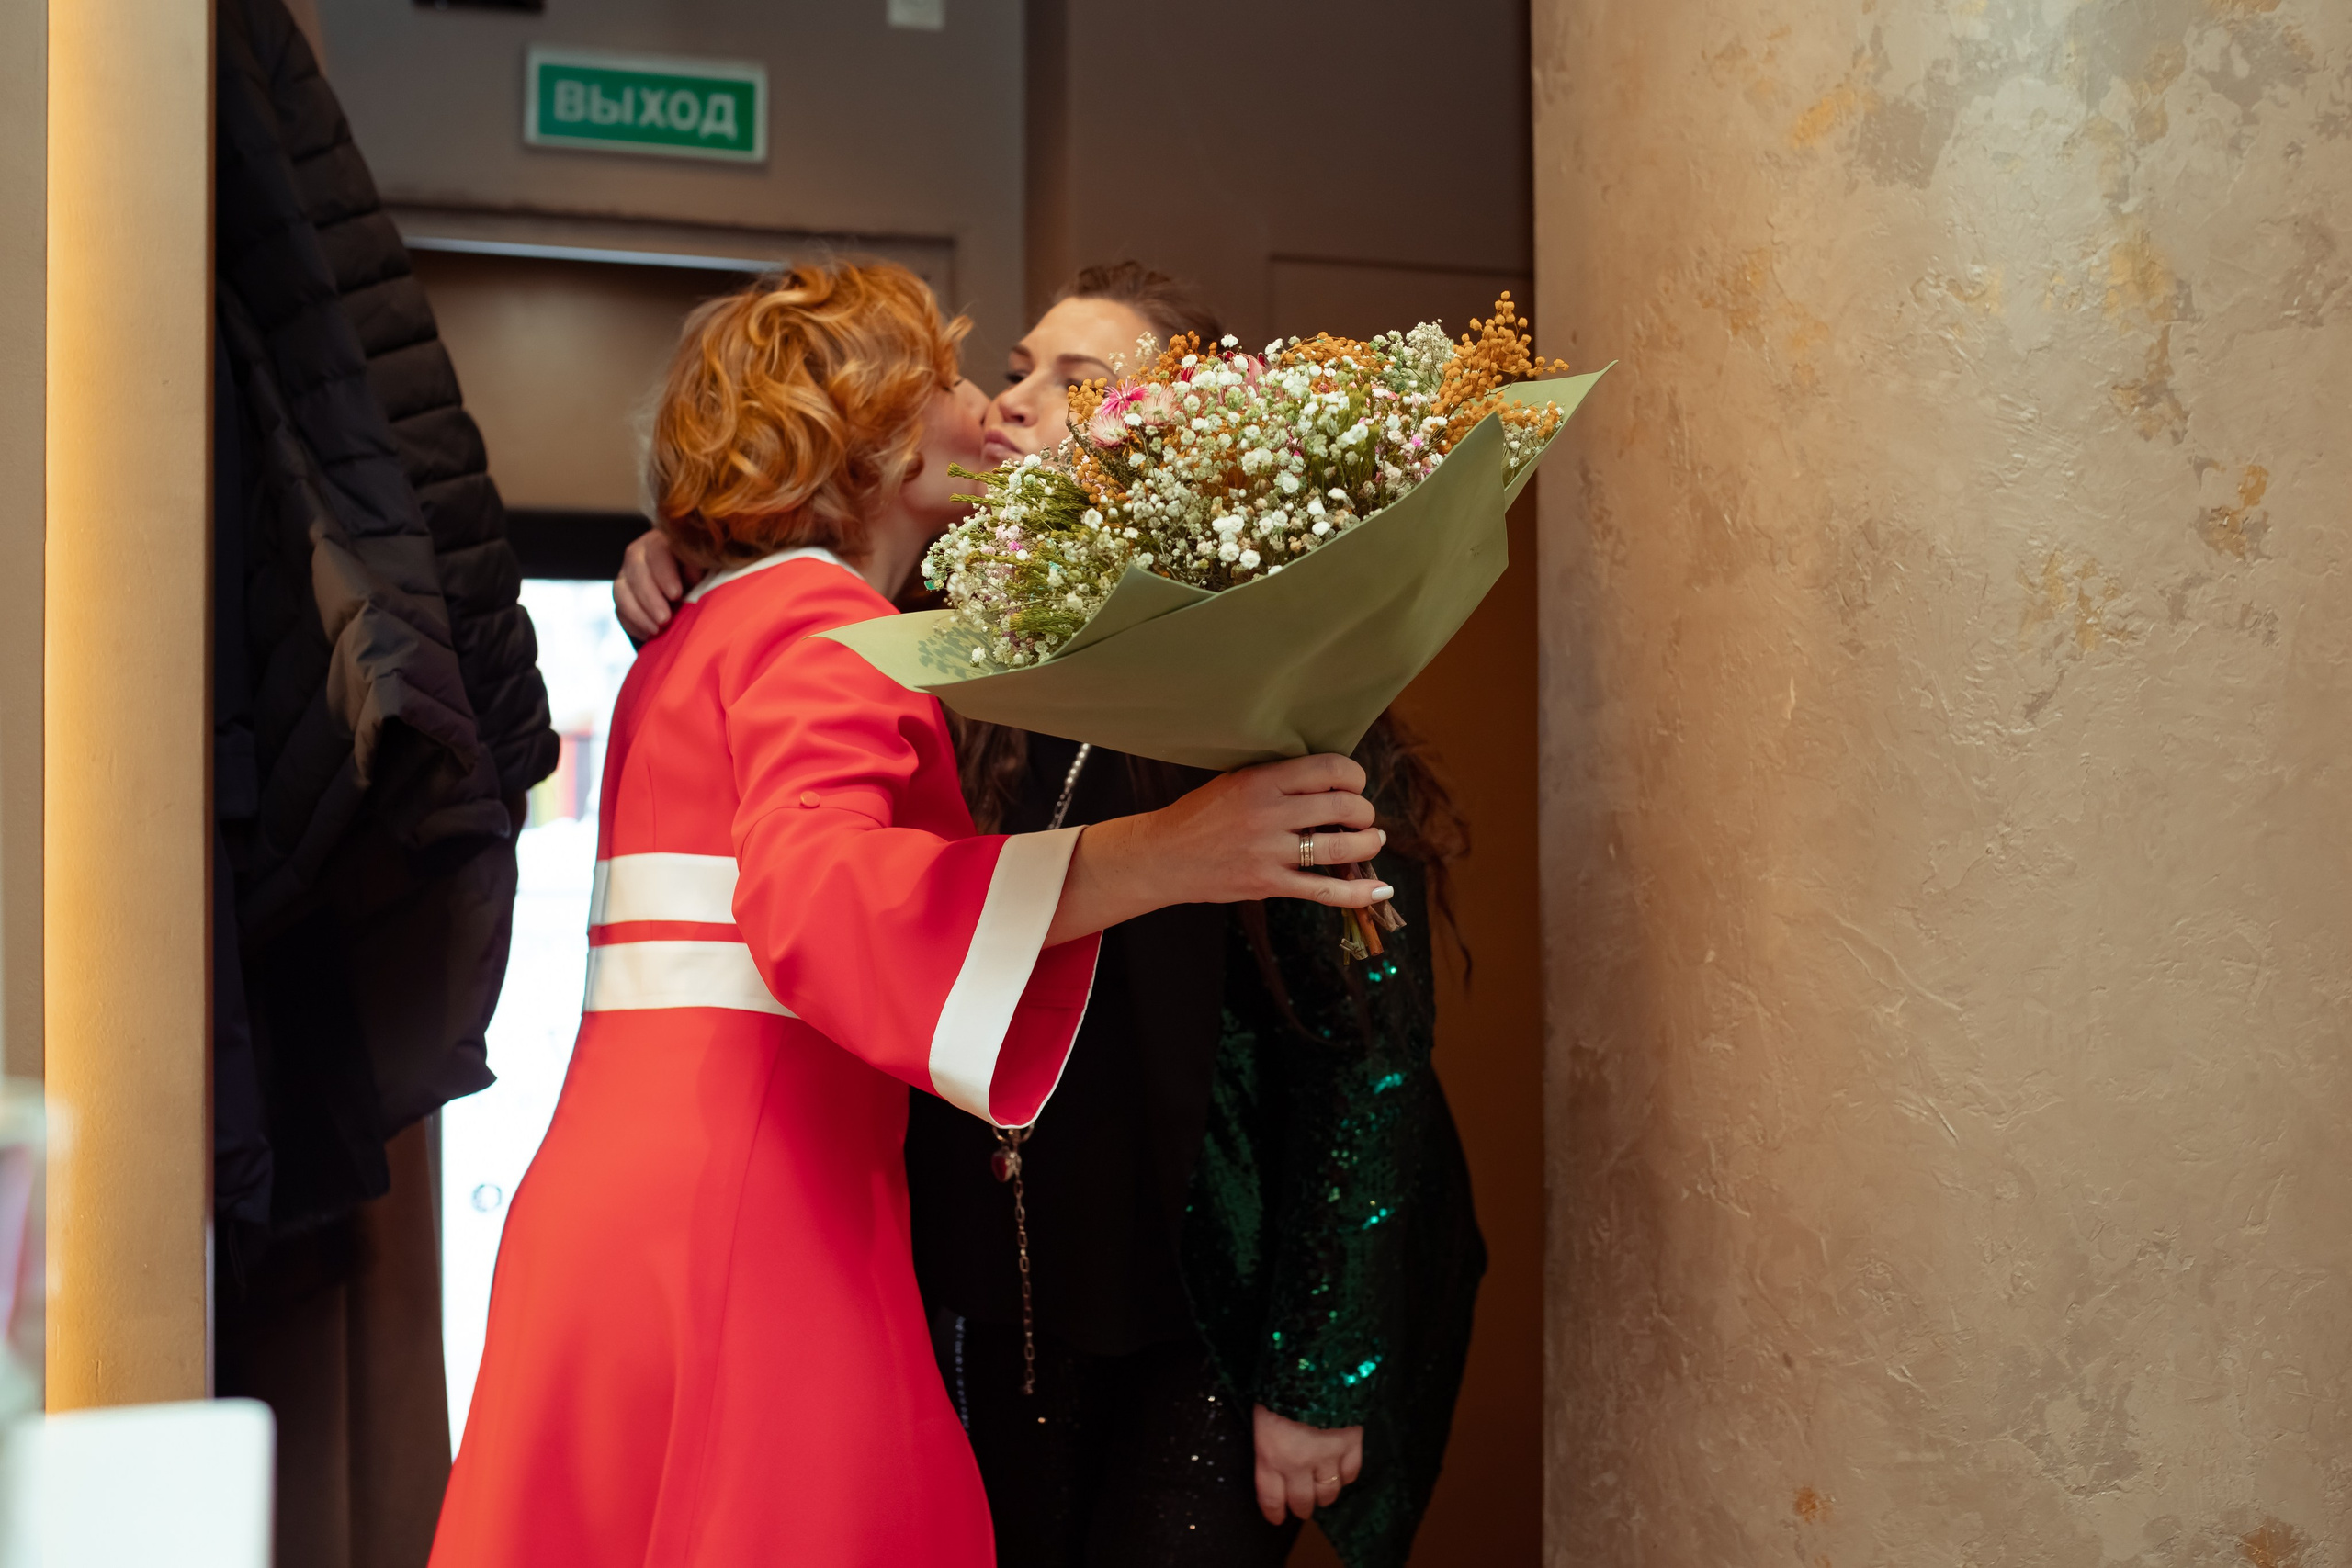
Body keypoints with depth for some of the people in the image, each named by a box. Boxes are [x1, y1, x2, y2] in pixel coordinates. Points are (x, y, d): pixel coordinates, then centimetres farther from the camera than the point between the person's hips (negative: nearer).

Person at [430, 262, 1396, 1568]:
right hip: (740, 1218, -9)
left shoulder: (688, 645, 22)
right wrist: (1157, 856, -33)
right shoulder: (818, 622, -7)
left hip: (605, 1202, 9)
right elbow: (810, 896, -26)